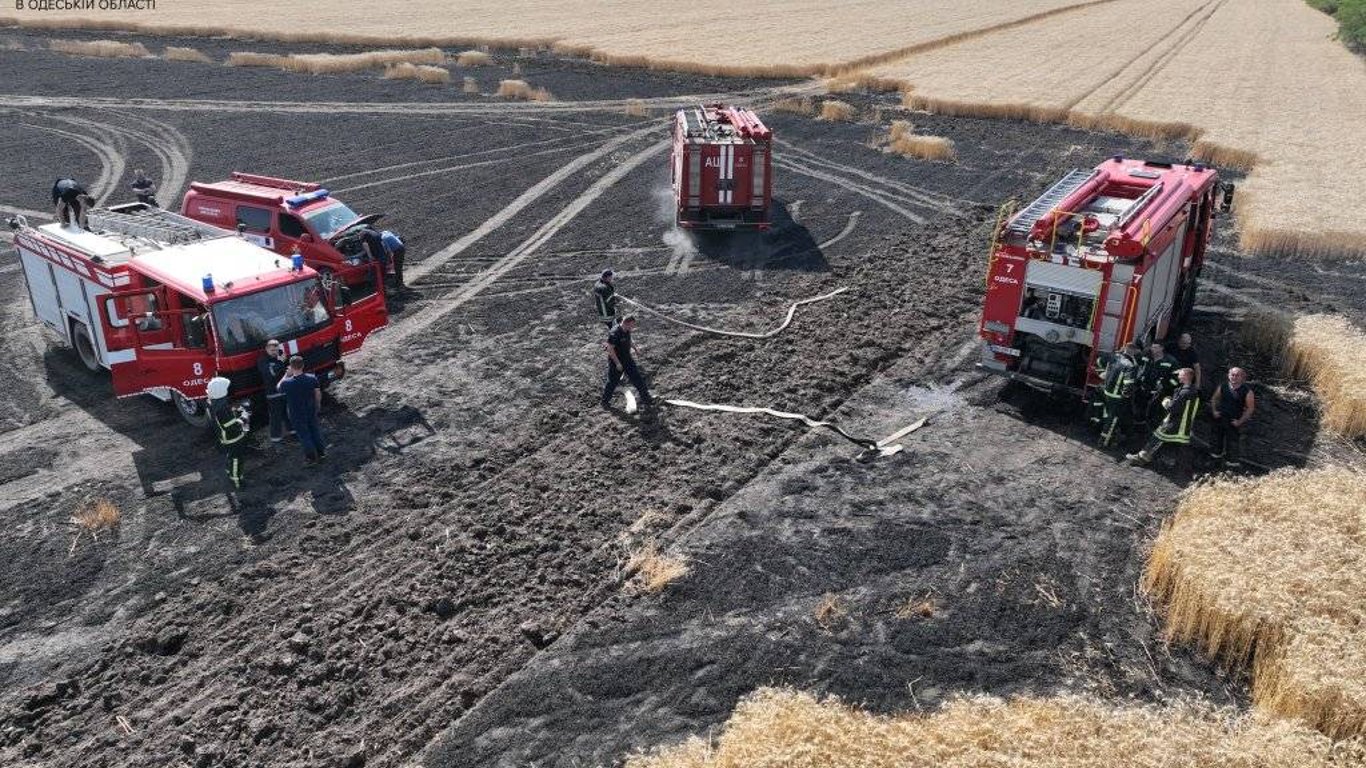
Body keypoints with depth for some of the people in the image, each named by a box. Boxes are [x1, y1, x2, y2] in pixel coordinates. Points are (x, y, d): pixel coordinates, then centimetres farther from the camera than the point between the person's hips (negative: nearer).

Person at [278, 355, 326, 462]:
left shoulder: (287, 383, -29)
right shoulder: (312, 378, -20)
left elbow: (279, 388, -4)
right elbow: (318, 393, -5)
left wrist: (286, 375, -3)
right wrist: (318, 404, 13)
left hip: (297, 415, -3)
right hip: (311, 410, 3)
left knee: (304, 434, 17)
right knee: (315, 430, 24)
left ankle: (311, 456, 31)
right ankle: (321, 452, 39)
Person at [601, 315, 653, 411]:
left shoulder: (627, 331, -1)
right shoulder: (614, 333, -27)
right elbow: (610, 349, -25)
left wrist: (631, 349, 7)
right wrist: (617, 363, -23)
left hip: (627, 359, 7)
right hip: (616, 361, -7)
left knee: (638, 379, 6)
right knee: (612, 382, 8)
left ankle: (646, 401, 13)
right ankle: (605, 402, 29)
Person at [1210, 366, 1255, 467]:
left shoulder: (1247, 391, -15)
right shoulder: (1223, 386, -4)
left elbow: (1250, 408, -8)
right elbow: (1215, 398, 12)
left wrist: (1240, 421, -12)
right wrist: (1214, 410, -2)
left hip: (1234, 421, -4)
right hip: (1220, 417, 4)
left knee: (1233, 440, 3)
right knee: (1218, 436, 22)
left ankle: (1234, 460, 19)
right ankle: (1218, 452, 46)